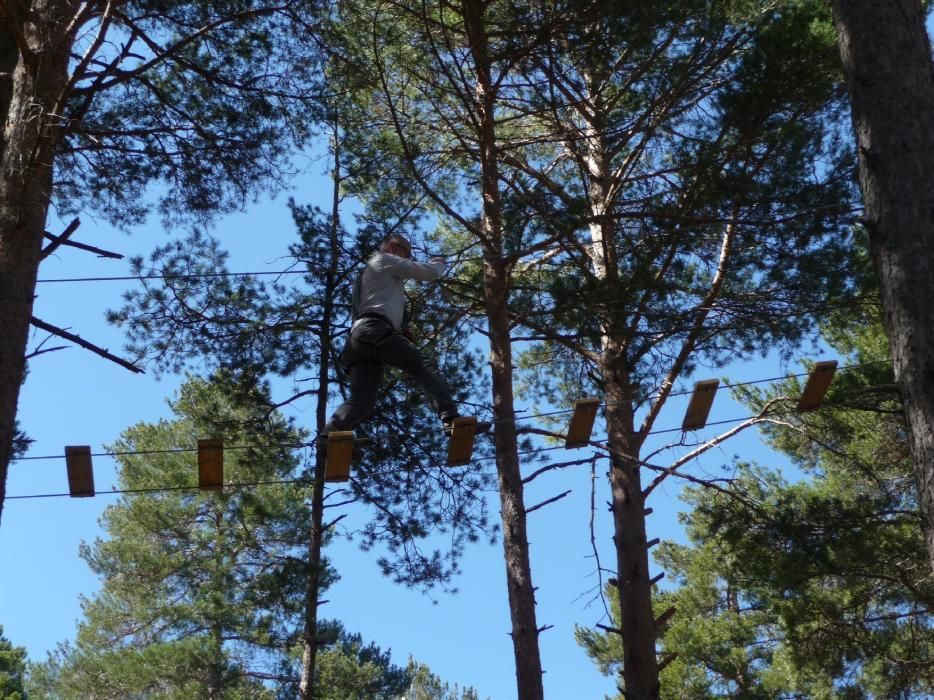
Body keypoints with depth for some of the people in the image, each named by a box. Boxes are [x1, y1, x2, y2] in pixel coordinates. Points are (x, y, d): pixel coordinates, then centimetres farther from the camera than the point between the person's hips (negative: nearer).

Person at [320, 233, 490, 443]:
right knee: (424, 366, -17)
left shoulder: (367, 273, 41)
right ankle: (451, 418, -34)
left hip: (359, 338, 9)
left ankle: (326, 440, -21)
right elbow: (429, 273, 9)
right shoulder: (385, 260, 14)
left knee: (361, 400, -4)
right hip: (376, 331, -9)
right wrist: (438, 263, 30)